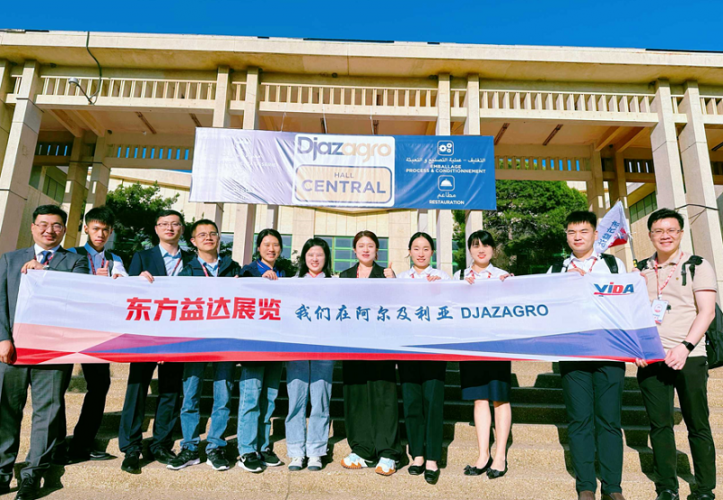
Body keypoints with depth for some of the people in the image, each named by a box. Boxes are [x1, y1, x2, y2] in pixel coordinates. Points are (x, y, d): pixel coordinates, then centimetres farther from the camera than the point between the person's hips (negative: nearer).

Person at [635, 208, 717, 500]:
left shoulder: (697, 266, 1)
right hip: (650, 359, 3)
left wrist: (685, 346, -17)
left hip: (688, 358, -2)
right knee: (659, 423, 7)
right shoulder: (641, 270, 10)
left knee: (697, 424, 5)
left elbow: (707, 312, -6)